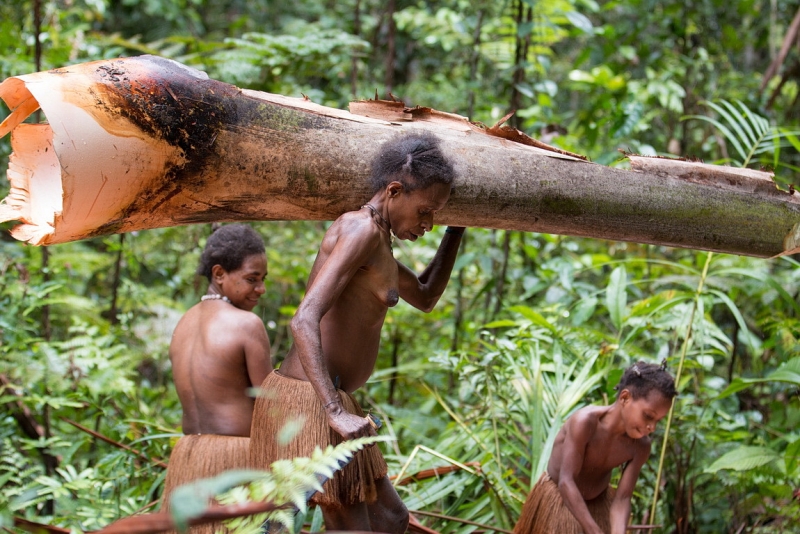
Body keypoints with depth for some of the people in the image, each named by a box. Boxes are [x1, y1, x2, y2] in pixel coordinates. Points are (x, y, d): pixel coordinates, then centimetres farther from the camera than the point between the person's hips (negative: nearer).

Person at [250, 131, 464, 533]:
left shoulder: (374, 239, 16)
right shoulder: (362, 231, -15)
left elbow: (425, 297, 34)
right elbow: (304, 321, -26)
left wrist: (457, 228, 28)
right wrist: (335, 410, -34)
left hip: (325, 402, 10)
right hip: (308, 401, -10)